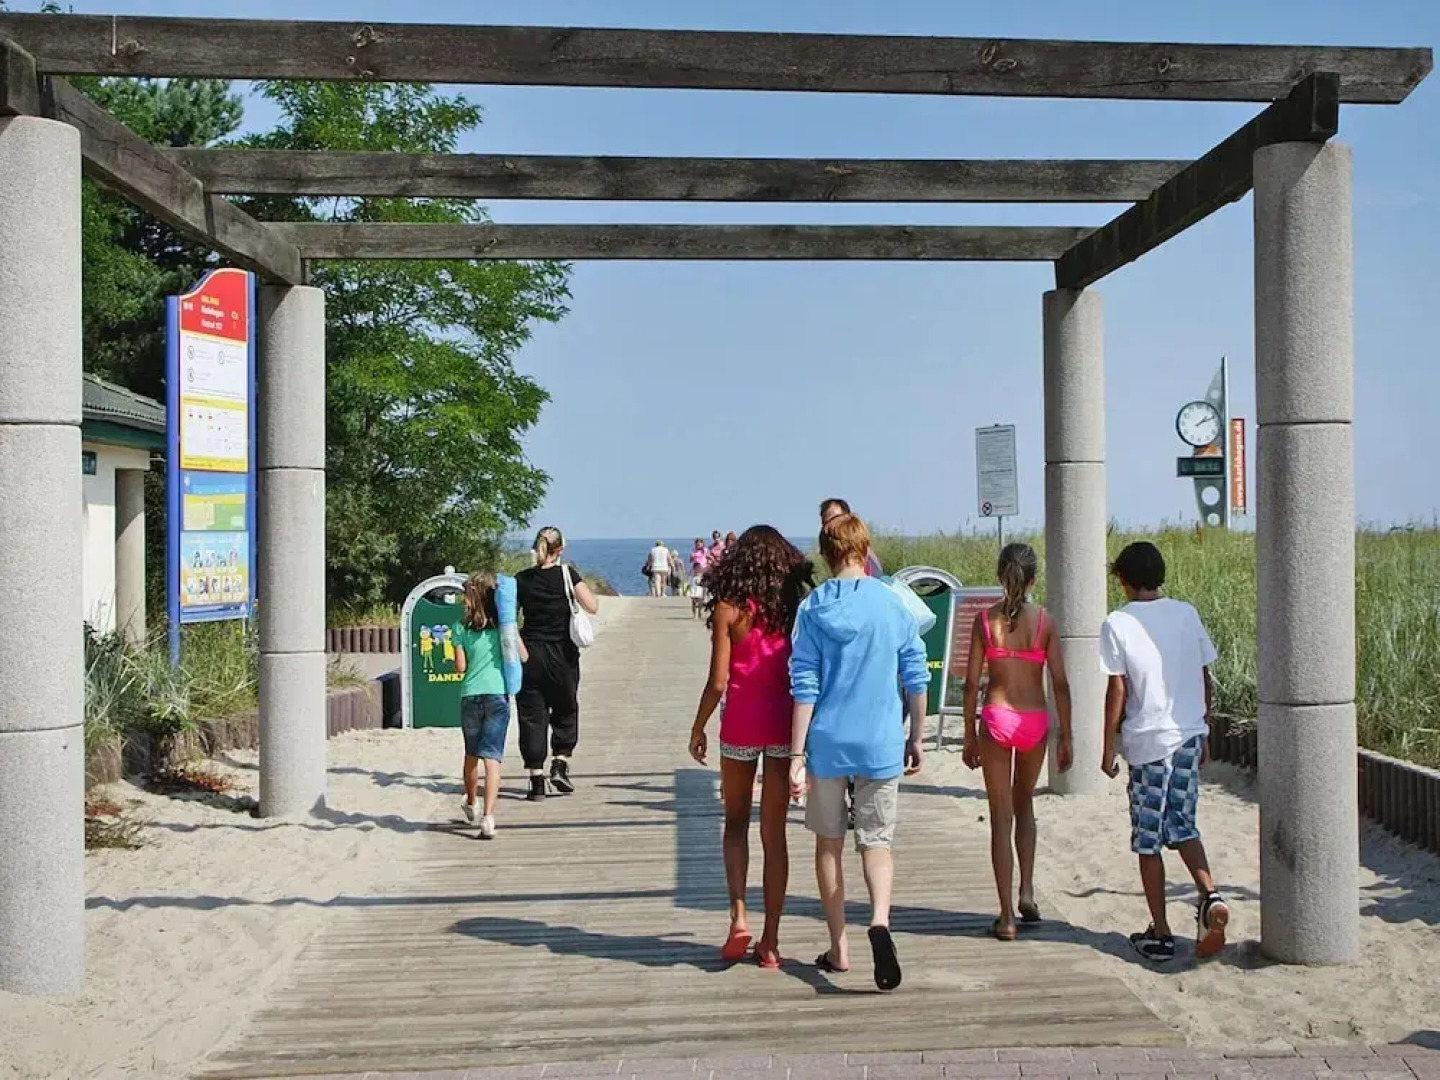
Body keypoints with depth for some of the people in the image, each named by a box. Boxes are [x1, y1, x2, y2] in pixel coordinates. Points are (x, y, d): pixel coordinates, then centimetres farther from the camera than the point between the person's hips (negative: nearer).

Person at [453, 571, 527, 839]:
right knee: (492, 756, -6)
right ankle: (488, 816, -19)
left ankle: (470, 803, 41)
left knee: (471, 754, 20)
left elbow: (460, 667, -1)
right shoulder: (503, 624, 1)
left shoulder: (462, 628, 1)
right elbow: (523, 656, 3)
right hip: (498, 694, -1)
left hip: (470, 696, 1)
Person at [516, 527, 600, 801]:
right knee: (565, 710, 18)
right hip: (562, 655, -1)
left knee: (532, 716, 6)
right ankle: (560, 764, 5)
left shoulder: (521, 580, -1)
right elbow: (593, 607, -10)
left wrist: (518, 646, 13)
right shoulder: (567, 574, -7)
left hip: (530, 655, 1)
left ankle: (536, 781, 5)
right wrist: (580, 587, 8)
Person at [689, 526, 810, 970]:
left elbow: (718, 683, -9)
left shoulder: (729, 609, -6)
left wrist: (698, 728, 5)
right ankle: (770, 940, 11)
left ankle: (739, 914, 0)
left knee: (736, 822, 17)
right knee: (774, 833, 8)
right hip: (785, 725, 2)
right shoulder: (795, 607, 0)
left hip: (741, 723, -2)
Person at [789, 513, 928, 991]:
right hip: (881, 744, 1)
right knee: (877, 841, 9)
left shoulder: (813, 608, -4)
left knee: (829, 843, 15)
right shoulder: (893, 604, 0)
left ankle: (838, 949, 20)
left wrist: (797, 756, -5)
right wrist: (916, 738, 15)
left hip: (827, 742, 0)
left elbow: (805, 687, -7)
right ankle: (880, 920, -18)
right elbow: (916, 678, 4)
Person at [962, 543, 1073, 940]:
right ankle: (1027, 892, 13)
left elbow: (972, 682, -2)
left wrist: (970, 734, 8)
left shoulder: (985, 619, -2)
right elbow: (1060, 683, -2)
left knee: (1001, 817, 6)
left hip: (996, 718, -1)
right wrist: (1066, 738, 6)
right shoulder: (1045, 621, -2)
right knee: (1024, 805, 25)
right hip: (1035, 721, 1)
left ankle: (1007, 916, 6)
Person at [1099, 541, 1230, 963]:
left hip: (1148, 742, -4)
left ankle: (1160, 933, 12)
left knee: (1148, 838, 6)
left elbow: (1117, 691, -9)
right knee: (1182, 825, 19)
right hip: (1190, 736, 4)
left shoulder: (1118, 624, -8)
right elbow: (1206, 680, 8)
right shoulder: (1187, 614, 5)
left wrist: (1108, 749, 0)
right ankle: (1210, 896, -3)